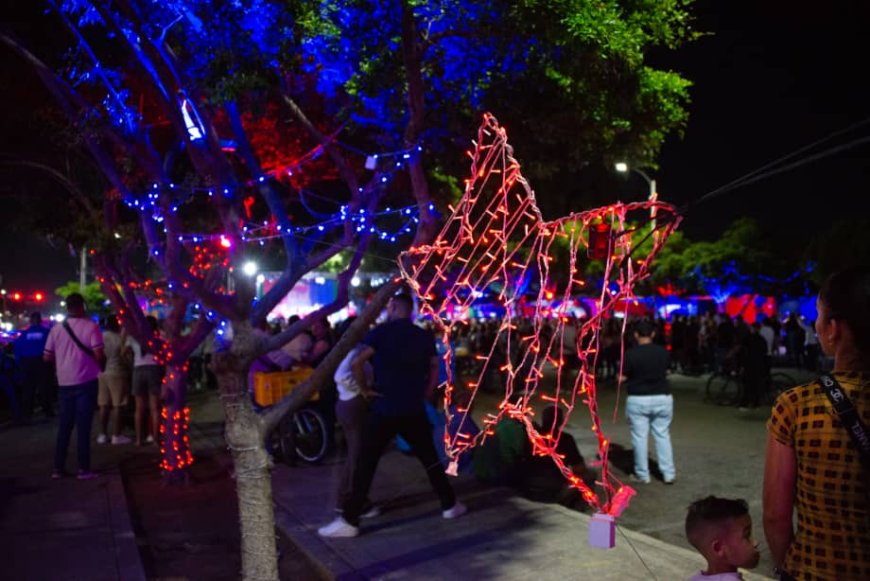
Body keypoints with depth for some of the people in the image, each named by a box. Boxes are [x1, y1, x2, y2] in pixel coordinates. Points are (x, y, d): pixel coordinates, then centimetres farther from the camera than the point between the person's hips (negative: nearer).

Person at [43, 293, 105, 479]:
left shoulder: (56, 329, 4)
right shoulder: (91, 326, -9)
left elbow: (47, 357, 7)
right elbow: (99, 355, -15)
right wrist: (102, 366, 5)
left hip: (64, 383, 4)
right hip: (85, 382, -4)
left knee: (64, 426, 13)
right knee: (83, 426, 1)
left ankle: (58, 468, 17)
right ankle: (83, 469, 3)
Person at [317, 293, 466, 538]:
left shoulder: (381, 331, -5)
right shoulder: (425, 336, 8)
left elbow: (356, 362, -16)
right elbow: (435, 369, 8)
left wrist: (364, 388, -4)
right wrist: (424, 396, 13)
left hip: (384, 410, -4)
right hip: (414, 411, 4)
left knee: (366, 464, 2)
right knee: (430, 459, 18)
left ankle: (349, 521, 3)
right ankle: (450, 505, 27)